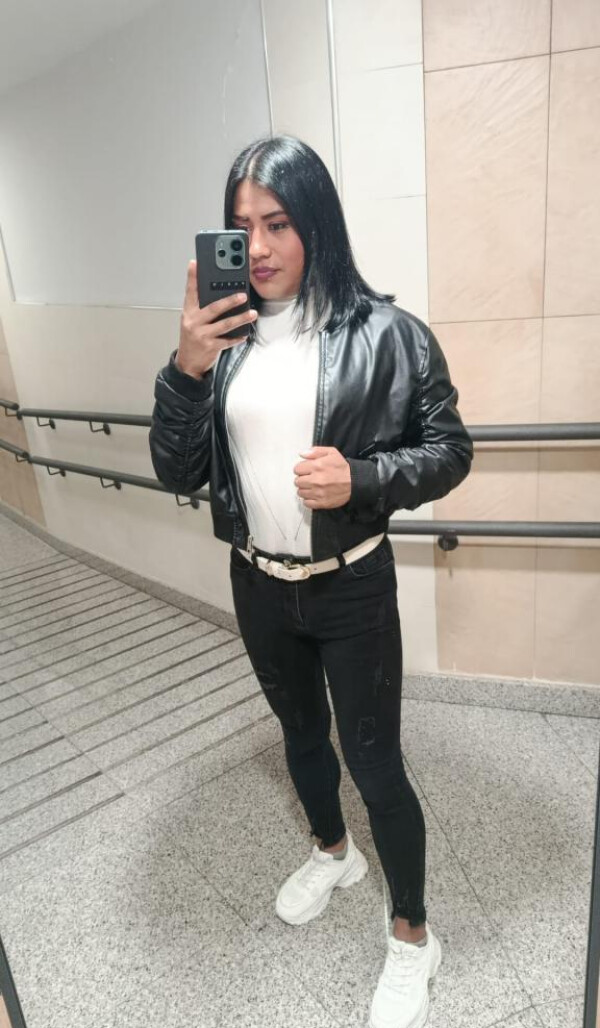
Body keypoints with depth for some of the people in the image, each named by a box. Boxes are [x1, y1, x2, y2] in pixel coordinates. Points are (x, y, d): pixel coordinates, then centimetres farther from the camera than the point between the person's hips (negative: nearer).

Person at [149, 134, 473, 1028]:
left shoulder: (384, 333, -13)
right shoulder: (225, 335, -2)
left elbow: (450, 451, -8)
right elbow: (177, 474, -4)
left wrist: (361, 477, -26)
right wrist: (185, 371, -20)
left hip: (351, 588, -4)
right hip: (257, 585, 5)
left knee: (374, 762, 8)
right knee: (301, 732, 25)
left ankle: (412, 937, 37)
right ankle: (333, 852, 56)